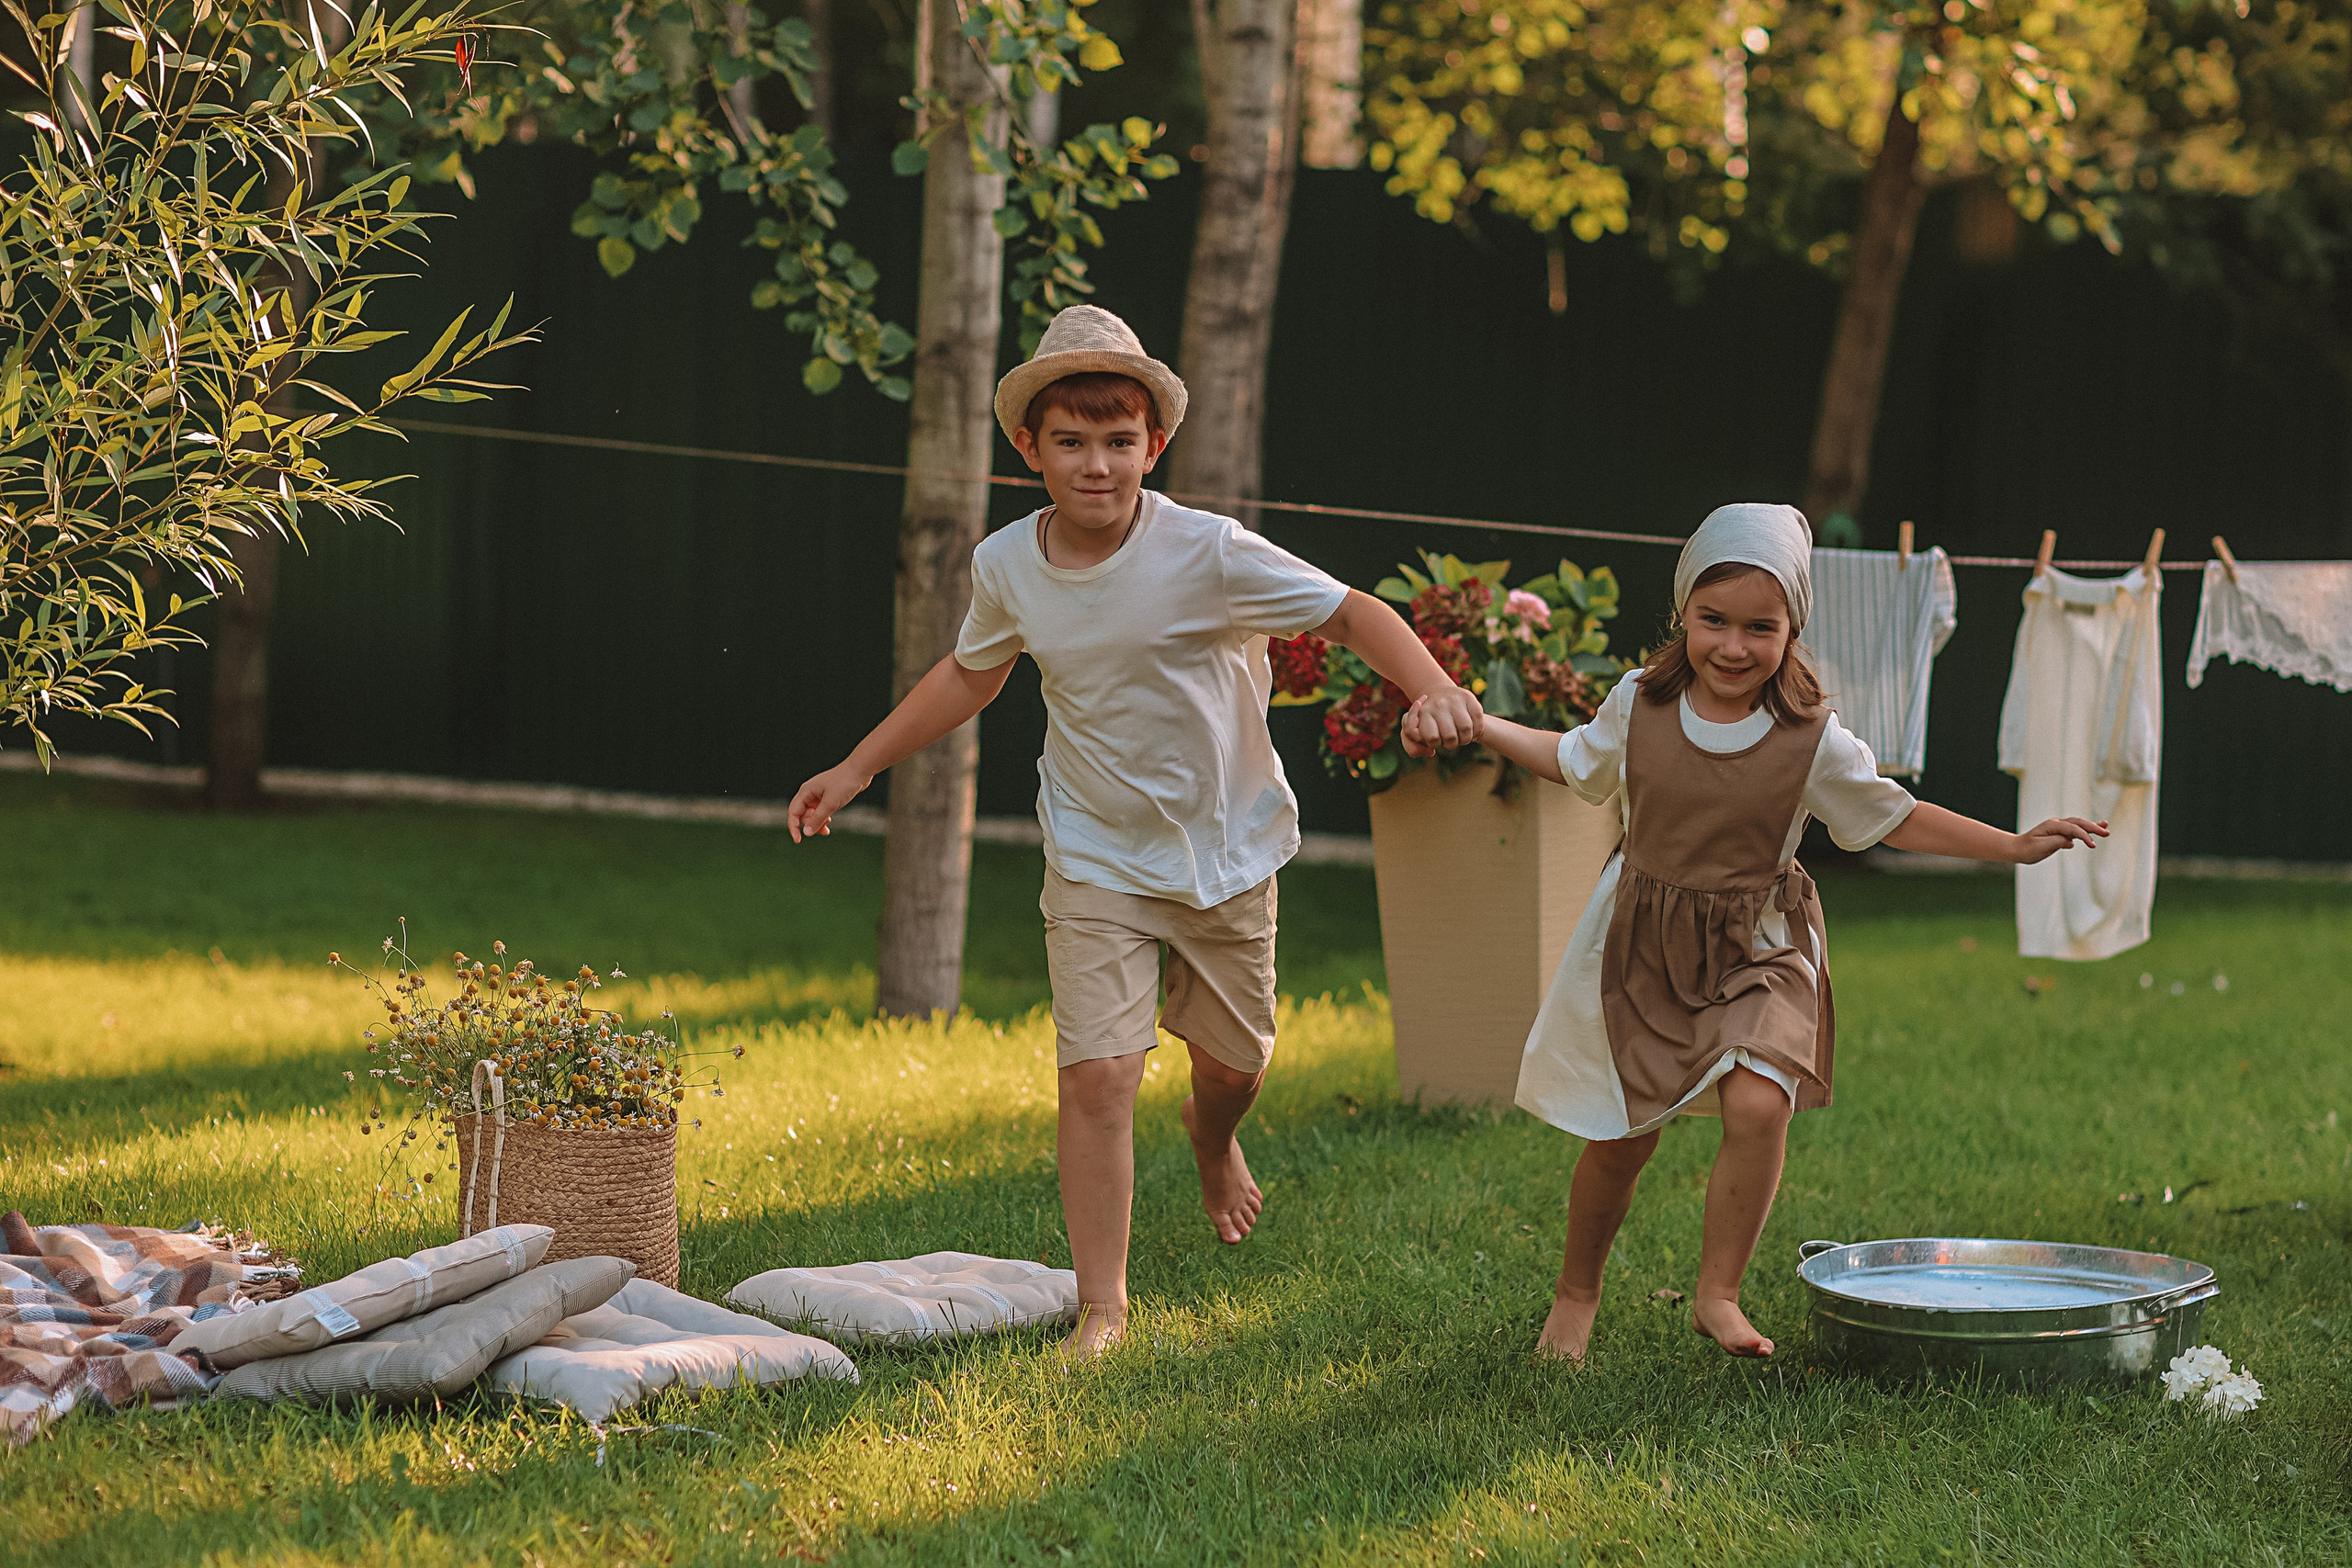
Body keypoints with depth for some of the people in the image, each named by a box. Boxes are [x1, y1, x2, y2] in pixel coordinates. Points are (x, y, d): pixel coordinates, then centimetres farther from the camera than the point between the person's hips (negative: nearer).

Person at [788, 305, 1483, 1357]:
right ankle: (1102, 1304, 1)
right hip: (1097, 861, 0)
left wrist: (1431, 687, -36)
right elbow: (970, 675, 11)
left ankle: (1213, 1140, 55)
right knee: (1098, 1073, -12)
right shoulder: (1005, 568, -9)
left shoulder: (1209, 555, -21)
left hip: (1226, 847, 0)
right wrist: (855, 769, 13)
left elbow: (1351, 612, -16)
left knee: (1235, 1059, 16)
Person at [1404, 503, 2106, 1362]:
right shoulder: (1639, 704, -7)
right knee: (1618, 1137, 7)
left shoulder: (1813, 741, -13)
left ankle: (1718, 1293, -7)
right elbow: (1574, 760, 14)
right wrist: (1469, 723, 10)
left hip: (1758, 949, -1)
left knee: (1758, 1104, -24)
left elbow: (1894, 816, 0)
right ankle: (1576, 1294, 31)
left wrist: (2015, 846, -7)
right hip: (1642, 942, 1)